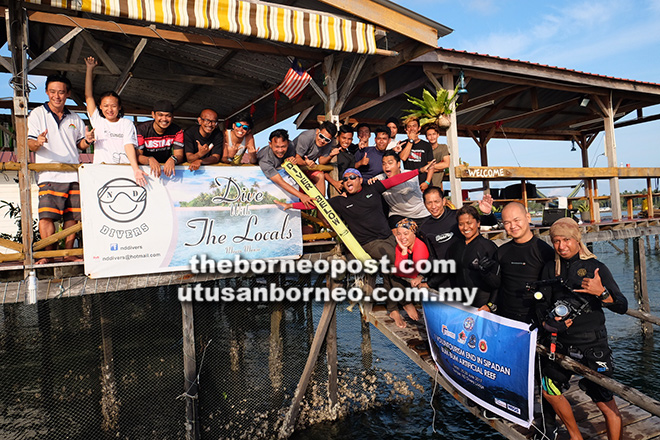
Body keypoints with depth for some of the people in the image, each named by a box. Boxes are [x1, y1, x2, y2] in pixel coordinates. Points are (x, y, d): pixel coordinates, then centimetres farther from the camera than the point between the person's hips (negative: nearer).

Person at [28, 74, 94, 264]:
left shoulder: (75, 119, 17)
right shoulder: (37, 114, 6)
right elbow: (29, 143, 0)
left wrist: (87, 140, -2)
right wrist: (37, 143, -24)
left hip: (73, 175, 3)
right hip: (49, 175, -3)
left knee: (72, 216, 2)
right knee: (47, 215, -12)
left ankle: (68, 254, 10)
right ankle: (48, 255, -4)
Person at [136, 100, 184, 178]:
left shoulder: (177, 131, -3)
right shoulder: (142, 129, -9)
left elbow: (179, 155, -10)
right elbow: (137, 155, -15)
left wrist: (173, 159, -35)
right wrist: (149, 159, -38)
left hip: (166, 166, 1)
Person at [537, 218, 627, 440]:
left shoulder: (596, 268, -8)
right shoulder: (551, 268, 3)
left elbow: (622, 307, -13)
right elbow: (542, 302, 8)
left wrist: (601, 293, -31)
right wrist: (547, 321, -11)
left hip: (592, 345, -5)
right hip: (562, 344, 5)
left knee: (607, 405, -2)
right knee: (549, 391, 14)